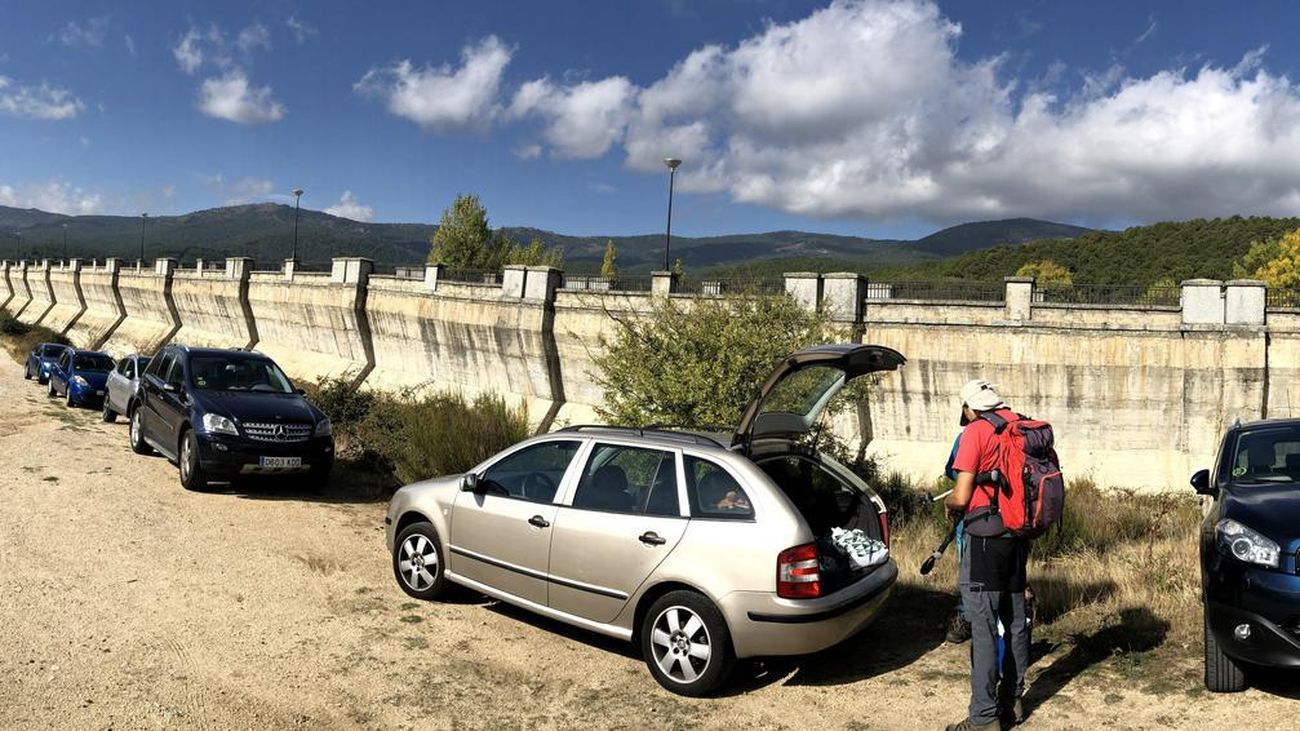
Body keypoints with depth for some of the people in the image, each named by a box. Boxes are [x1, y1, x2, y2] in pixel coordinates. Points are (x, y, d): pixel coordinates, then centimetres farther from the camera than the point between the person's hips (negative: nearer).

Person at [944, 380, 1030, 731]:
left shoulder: (976, 431, -11)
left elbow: (961, 497, -14)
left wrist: (948, 503, 8)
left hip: (986, 534, -7)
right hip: (1019, 532, 8)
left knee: (983, 626, -3)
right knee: (1015, 619, 17)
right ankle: (1013, 700, 29)